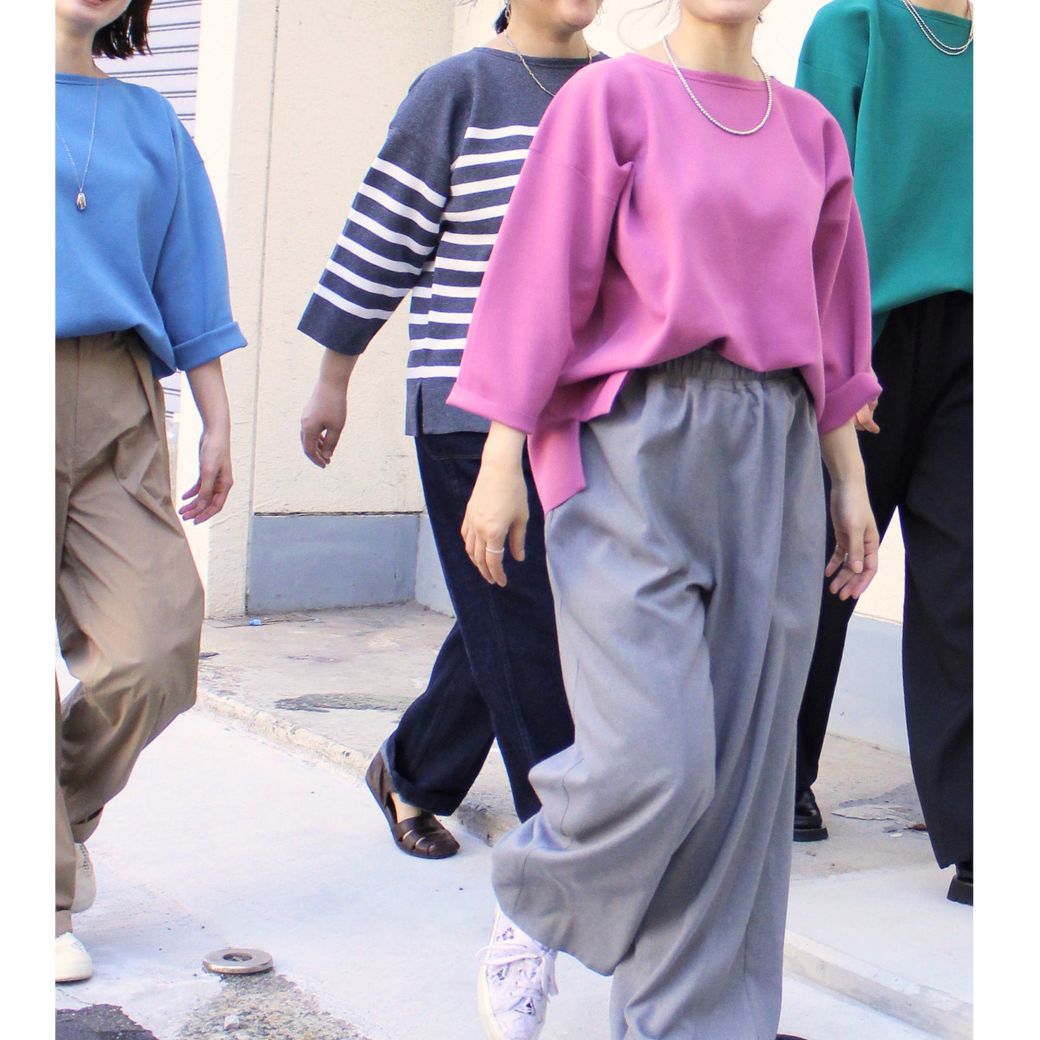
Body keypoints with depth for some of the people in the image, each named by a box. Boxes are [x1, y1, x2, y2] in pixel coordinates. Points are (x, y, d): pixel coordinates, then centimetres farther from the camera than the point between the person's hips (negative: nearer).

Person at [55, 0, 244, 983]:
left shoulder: (149, 119, 18)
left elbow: (189, 282, 19)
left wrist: (217, 423, 15)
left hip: (119, 404, 3)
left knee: (154, 645, -6)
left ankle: (70, 813, 22)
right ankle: (42, 901, 8)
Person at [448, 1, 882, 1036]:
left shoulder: (809, 128, 14)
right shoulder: (611, 97, 1)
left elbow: (830, 322, 18)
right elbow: (541, 278, -3)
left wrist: (849, 482, 14)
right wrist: (502, 460, -7)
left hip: (771, 456, 5)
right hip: (637, 447, -5)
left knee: (739, 766, 4)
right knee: (651, 761, -13)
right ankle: (532, 904, 17)